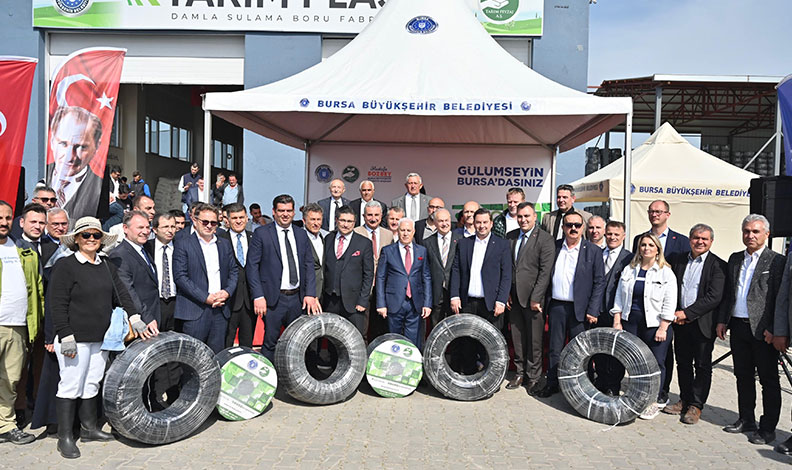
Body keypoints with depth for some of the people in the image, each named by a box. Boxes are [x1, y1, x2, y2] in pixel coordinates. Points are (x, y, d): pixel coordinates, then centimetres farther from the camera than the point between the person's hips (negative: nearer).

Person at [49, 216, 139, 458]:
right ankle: (65, 437, 12)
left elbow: (122, 295, 13)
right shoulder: (65, 266, -8)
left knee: (92, 384, 15)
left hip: (101, 339, 6)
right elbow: (57, 304, -12)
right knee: (70, 386, 0)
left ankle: (89, 428, 28)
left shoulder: (107, 266, 11)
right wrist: (66, 337, -15)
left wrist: (136, 318, 1)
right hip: (75, 339, -6)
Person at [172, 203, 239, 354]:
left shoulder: (225, 244, 15)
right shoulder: (182, 243, 0)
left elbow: (234, 272, 16)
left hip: (221, 310, 4)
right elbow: (180, 276, -8)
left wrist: (227, 292, -4)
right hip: (195, 311, -4)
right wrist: (206, 298, -14)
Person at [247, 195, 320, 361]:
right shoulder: (261, 233, -2)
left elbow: (309, 265, 11)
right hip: (274, 298, -4)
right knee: (270, 342, 1)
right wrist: (258, 296, -13)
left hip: (297, 297, 4)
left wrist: (310, 294, 0)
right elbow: (252, 266, -5)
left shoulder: (301, 235, 11)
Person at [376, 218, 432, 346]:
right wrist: (381, 304, -4)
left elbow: (426, 278, 9)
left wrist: (427, 303, 2)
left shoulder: (422, 251, 9)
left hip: (415, 305, 1)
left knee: (413, 342, 3)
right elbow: (380, 278, 2)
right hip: (394, 303, -1)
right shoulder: (387, 250, 3)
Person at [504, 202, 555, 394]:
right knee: (517, 338, 12)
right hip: (514, 296, 5)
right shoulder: (510, 236, 10)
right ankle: (520, 373, 26)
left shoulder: (545, 239, -7)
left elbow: (545, 271, -11)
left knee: (534, 339, 2)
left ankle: (533, 377, 16)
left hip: (533, 297, -5)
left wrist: (536, 298, -14)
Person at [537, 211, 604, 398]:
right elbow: (546, 275, 11)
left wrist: (592, 311, -8)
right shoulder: (554, 247, 7)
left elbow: (599, 282, -3)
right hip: (556, 306, 3)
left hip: (580, 309, -3)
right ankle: (552, 384, 22)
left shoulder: (593, 251, -1)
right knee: (554, 348, 10)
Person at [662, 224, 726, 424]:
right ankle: (685, 400, 27)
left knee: (702, 366, 5)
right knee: (683, 363, 14)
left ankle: (696, 405, 16)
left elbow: (714, 297, -15)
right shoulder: (677, 259, 6)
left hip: (703, 323, -4)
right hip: (680, 320, 5)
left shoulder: (717, 265, -8)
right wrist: (674, 313, -3)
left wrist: (687, 313, -17)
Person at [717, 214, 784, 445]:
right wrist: (722, 320, 9)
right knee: (743, 376, 15)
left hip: (762, 330, -6)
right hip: (738, 327, 6)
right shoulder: (735, 259, 13)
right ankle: (746, 420, 28)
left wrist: (773, 329, -14)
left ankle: (768, 428, 14)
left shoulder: (777, 261, -5)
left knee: (769, 380, 5)